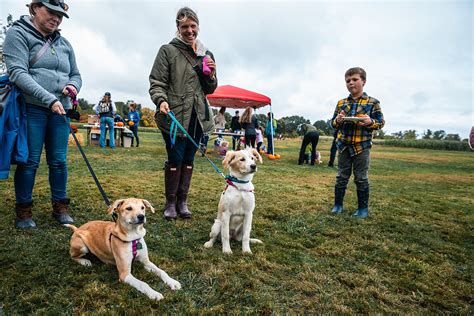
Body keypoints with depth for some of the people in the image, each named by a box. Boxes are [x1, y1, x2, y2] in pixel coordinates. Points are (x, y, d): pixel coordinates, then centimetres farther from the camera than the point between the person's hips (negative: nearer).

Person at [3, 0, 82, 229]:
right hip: (31, 108, -4)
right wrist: (49, 99, -22)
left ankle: (60, 207, 16)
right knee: (29, 161, 0)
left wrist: (73, 86, -3)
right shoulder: (18, 33, 1)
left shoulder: (64, 44, 17)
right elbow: (17, 72, -11)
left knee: (59, 161, 5)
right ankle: (23, 211, 14)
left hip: (60, 110, 4)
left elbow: (75, 74, 22)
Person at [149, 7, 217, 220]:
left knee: (189, 159, 9)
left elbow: (210, 89, 18)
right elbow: (156, 83, -4)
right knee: (175, 158, -4)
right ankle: (170, 203, 14)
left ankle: (182, 202, 20)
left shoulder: (206, 55, 15)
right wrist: (161, 100, -23)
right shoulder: (168, 50, 0)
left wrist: (211, 76, -2)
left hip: (198, 115, 5)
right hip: (174, 115, -4)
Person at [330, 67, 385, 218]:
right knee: (341, 177, 11)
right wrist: (337, 120, -11)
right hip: (344, 145, 3)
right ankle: (337, 204, 22)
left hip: (362, 146, -3)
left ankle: (363, 208, 18)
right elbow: (333, 123, 11)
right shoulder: (341, 103, 8)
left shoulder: (372, 102, -1)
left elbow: (381, 122, -1)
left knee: (361, 178, 5)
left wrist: (370, 122, -21)